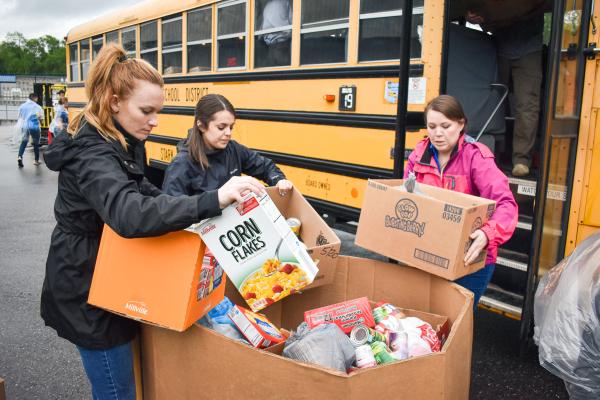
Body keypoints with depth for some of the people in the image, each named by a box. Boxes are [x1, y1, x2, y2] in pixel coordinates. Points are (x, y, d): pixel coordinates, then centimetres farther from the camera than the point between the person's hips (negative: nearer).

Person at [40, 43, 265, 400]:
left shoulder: (123, 142, 3)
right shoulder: (93, 155, -28)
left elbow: (141, 190, 17)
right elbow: (129, 215, -47)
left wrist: (183, 212, -1)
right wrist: (212, 201, -56)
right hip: (87, 292, -9)